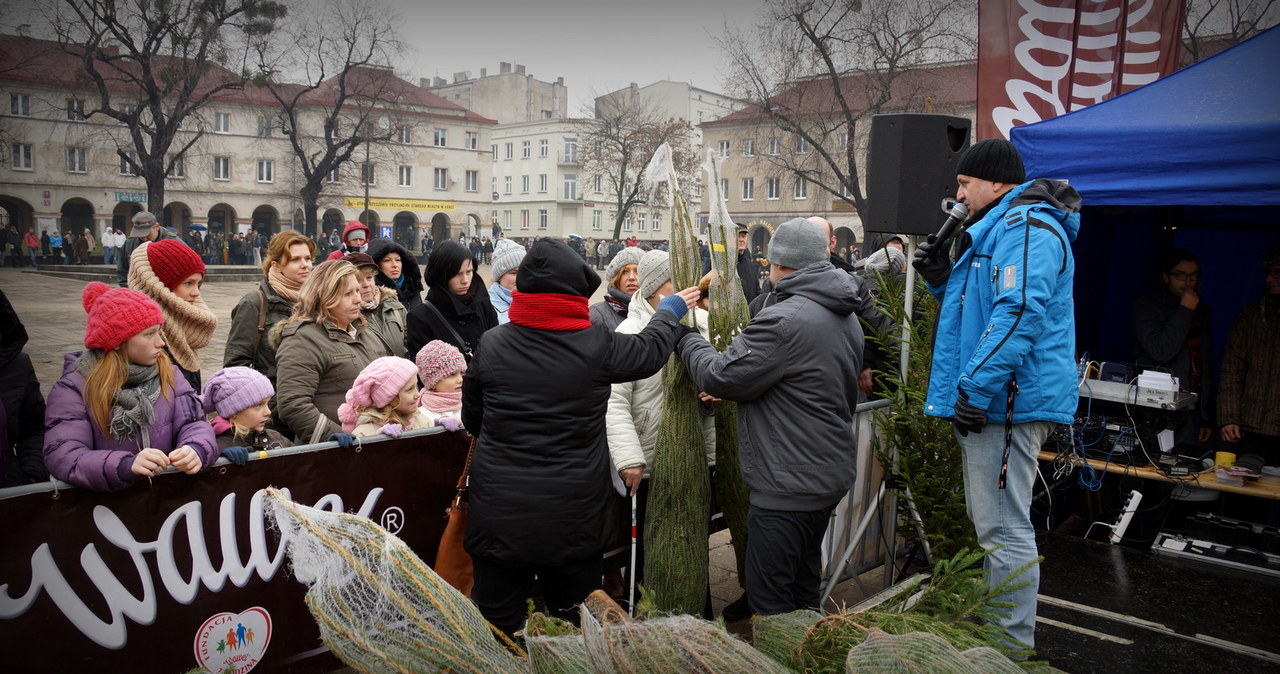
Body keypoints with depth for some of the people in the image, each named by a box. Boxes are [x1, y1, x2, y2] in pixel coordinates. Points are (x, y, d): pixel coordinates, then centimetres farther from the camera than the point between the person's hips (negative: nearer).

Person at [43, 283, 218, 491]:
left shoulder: (168, 374, 6)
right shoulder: (73, 388, -5)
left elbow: (193, 422, 1)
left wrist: (196, 450, -23)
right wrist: (126, 466, -32)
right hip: (103, 499, -2)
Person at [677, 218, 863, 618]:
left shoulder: (784, 320, -22)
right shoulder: (847, 318, 11)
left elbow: (720, 377, -19)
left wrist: (685, 336, 0)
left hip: (789, 486, -10)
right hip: (832, 475, 10)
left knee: (770, 606, 0)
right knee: (804, 590, 23)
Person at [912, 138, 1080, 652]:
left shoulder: (1026, 228, -13)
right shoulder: (996, 229, 22)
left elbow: (1019, 312, -25)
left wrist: (976, 388, -26)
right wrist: (943, 280, 11)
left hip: (1008, 401, -12)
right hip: (989, 399, 12)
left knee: (1003, 527, -6)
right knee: (990, 521, 20)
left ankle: (1014, 646, 4)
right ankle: (996, 626, 34)